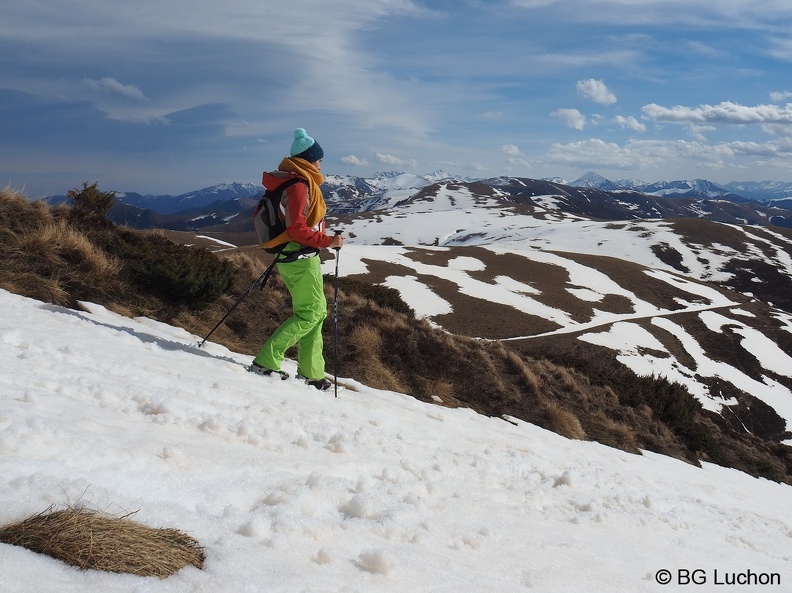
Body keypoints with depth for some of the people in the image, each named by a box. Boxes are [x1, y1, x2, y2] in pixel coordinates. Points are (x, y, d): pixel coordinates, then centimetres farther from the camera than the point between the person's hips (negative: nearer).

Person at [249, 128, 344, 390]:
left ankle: (312, 373, 19)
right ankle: (266, 361, -9)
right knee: (310, 313, -6)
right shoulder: (300, 185, -17)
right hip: (301, 258, -10)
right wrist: (327, 241, -20)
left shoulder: (287, 182, 13)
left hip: (289, 257, 10)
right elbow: (297, 228, -24)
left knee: (315, 312, 15)